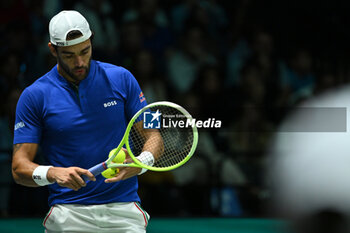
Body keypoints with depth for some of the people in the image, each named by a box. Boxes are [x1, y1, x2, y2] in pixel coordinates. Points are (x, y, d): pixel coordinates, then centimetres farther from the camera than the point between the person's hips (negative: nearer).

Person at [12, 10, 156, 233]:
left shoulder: (121, 78, 5)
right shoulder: (35, 96, 0)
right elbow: (20, 167, -1)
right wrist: (53, 173, -21)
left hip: (124, 210, 0)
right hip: (68, 212, 0)